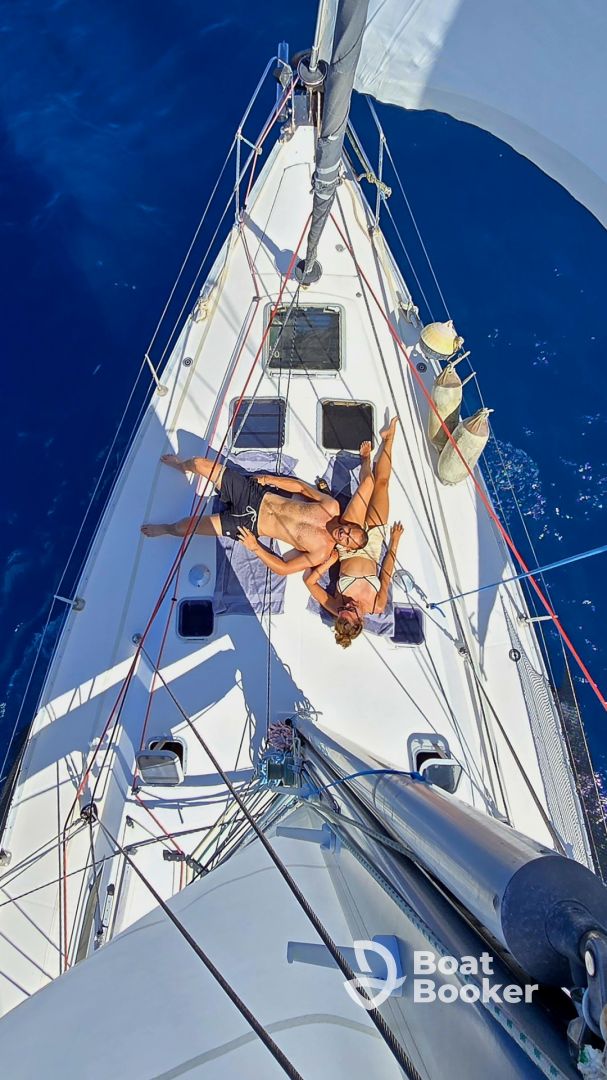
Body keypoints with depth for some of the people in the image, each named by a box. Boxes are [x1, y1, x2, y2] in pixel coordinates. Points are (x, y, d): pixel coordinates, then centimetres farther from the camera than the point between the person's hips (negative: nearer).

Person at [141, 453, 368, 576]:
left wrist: (255, 548, -20)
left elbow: (283, 568, -14)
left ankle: (166, 529, 31)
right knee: (199, 463, 1)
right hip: (256, 494, 4)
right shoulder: (332, 507, -7)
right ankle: (181, 465, 41)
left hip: (248, 524, -3)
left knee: (183, 527, -9)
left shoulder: (323, 552, -16)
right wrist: (270, 479, -2)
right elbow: (301, 486, 7)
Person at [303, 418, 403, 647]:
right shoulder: (376, 608, -24)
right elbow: (386, 576, -9)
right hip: (371, 542, 0)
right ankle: (388, 438, 27)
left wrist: (326, 563, -30)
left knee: (367, 483, -4)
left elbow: (309, 580, -15)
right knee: (381, 481, -2)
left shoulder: (335, 607, -26)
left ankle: (366, 459, 35)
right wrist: (394, 543, -2)